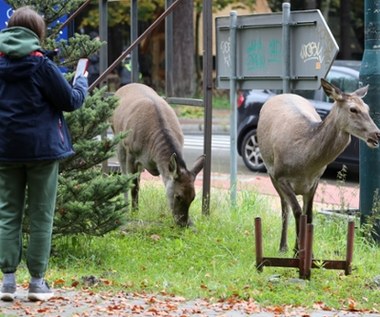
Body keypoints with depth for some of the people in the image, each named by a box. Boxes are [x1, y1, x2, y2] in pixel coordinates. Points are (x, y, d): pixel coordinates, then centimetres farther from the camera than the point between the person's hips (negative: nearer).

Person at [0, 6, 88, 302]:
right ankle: (37, 281, 6)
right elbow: (70, 101, -5)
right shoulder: (41, 65, -12)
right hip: (41, 148, -3)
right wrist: (82, 83, 12)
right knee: (41, 216, 5)